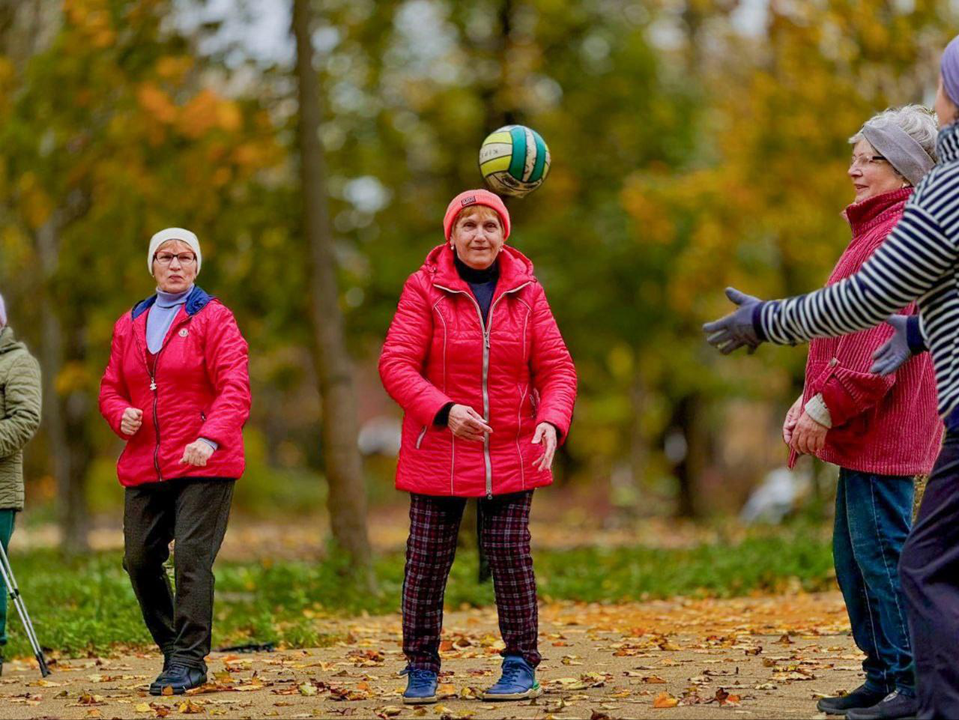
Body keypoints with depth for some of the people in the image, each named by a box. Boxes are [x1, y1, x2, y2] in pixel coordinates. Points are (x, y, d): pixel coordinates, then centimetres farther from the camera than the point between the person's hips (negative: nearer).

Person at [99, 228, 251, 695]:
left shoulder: (213, 319, -1)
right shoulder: (129, 325, 17)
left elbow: (234, 388, -11)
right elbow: (111, 387, 22)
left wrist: (210, 436, -27)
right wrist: (121, 415, -2)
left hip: (203, 465, -6)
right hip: (143, 467, 6)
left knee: (192, 559, -13)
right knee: (140, 560, 5)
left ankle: (189, 661, -9)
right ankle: (172, 648, 21)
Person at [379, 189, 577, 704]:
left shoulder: (525, 292, 4)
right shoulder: (424, 289, -4)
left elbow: (557, 368, 1)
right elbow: (395, 363, -12)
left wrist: (552, 420, -19)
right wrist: (444, 411, -27)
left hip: (510, 452, 1)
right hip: (438, 451, -1)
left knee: (510, 554, 0)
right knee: (427, 559, 2)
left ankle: (521, 666, 10)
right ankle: (421, 668, 14)